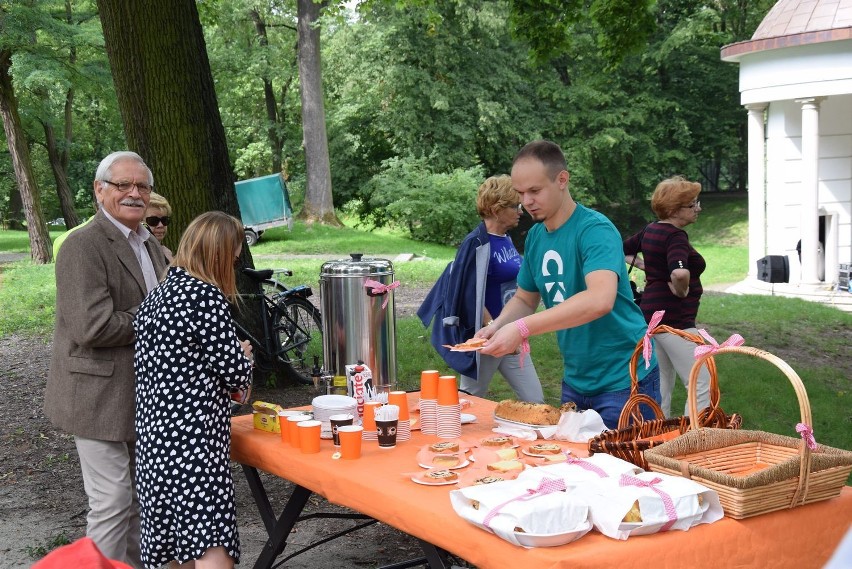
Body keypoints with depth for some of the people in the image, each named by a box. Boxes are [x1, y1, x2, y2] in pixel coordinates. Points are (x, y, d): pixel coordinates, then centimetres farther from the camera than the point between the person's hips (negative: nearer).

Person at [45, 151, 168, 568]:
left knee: (142, 495, 19)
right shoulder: (83, 245, -16)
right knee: (112, 502, -3)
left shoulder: (149, 244, 12)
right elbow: (93, 327, -25)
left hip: (145, 395, 9)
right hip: (101, 396, -9)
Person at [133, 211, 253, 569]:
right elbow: (236, 374, -12)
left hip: (154, 434, 9)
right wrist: (243, 354, 11)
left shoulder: (156, 297, 12)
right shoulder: (206, 296, -13)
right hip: (192, 436, -9)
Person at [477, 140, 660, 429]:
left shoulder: (595, 229, -20)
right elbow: (524, 299, 14)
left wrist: (522, 328, -40)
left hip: (623, 380, -7)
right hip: (576, 380, 7)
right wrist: (497, 326, -8)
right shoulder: (535, 236, 4)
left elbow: (600, 300, -36)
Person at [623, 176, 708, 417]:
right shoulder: (676, 236, -18)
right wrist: (682, 291, -18)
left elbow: (622, 251, 23)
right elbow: (680, 273, -37)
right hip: (674, 318, -10)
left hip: (653, 313, 10)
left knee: (662, 384, 16)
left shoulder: (651, 230, 8)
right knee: (702, 385, -5)